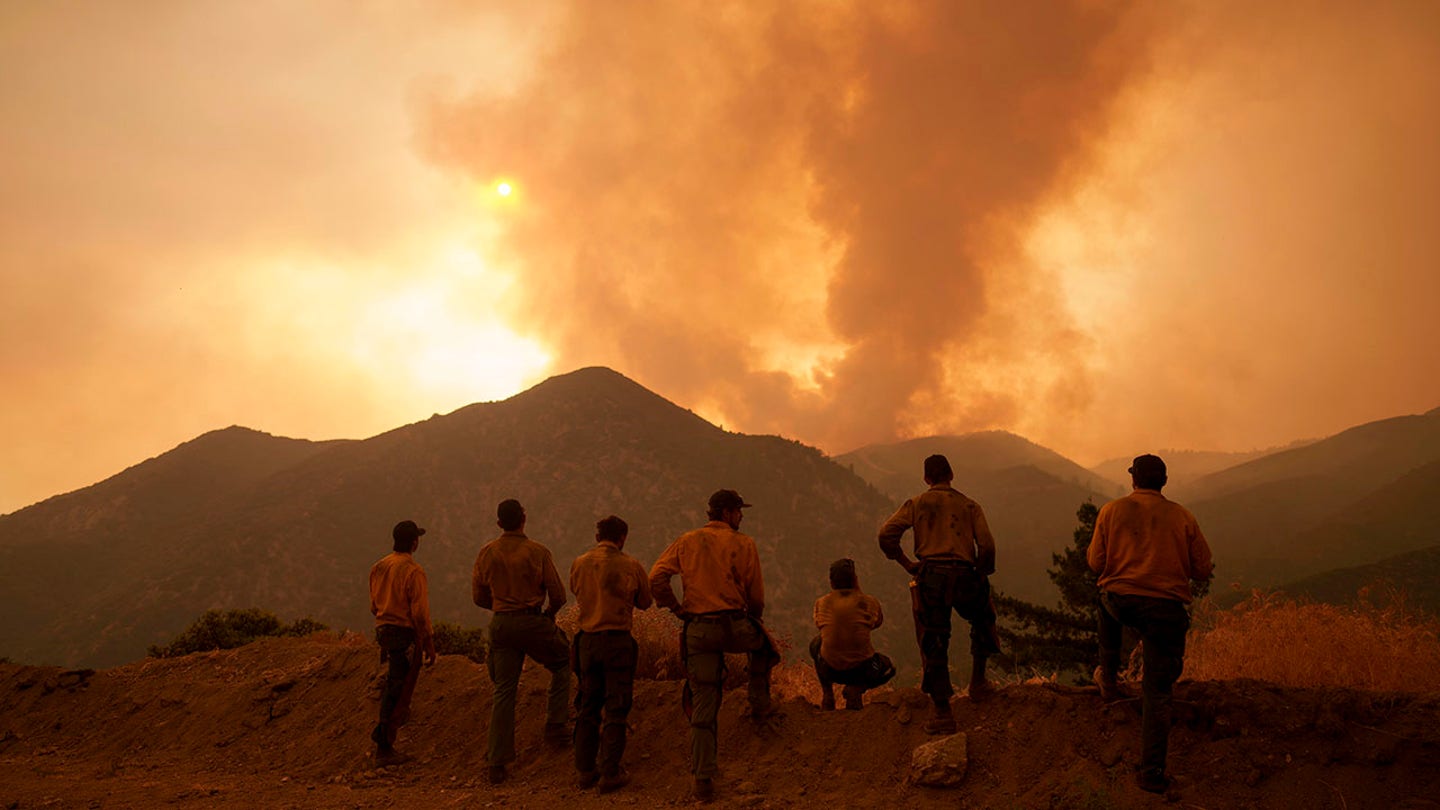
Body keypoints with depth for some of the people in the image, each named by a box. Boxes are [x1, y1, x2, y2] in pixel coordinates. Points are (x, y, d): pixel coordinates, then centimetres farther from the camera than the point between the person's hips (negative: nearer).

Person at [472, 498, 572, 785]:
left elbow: (479, 596, 8)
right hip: (533, 623, -3)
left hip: (501, 624, 3)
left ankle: (497, 763, 7)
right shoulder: (537, 552, -7)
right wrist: (549, 613, 16)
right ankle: (555, 726, 16)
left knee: (503, 691, 7)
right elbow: (558, 595, -5)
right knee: (563, 662, 23)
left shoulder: (487, 553, 2)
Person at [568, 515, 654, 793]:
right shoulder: (630, 566, -5)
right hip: (617, 641, -3)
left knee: (588, 708, 14)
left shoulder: (579, 564, 1)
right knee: (616, 710, 2)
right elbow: (645, 602, 7)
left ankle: (586, 770, 15)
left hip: (587, 640, 3)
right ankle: (610, 773, 0)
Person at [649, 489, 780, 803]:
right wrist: (754, 620, 21)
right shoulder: (743, 543, 0)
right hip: (734, 626, -3)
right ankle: (759, 704, 30)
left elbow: (657, 578, -1)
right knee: (763, 644, 34)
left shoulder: (686, 541, 10)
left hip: (698, 631, 3)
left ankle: (703, 780, 5)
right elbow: (755, 594, 1)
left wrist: (678, 610, 8)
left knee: (703, 707, 6)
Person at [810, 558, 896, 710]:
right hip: (861, 671, -2)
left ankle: (827, 693, 21)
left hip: (829, 671, 2)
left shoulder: (821, 603, -1)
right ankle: (856, 689, 4)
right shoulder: (868, 602, -6)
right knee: (888, 668, 32)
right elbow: (878, 621, 15)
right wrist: (858, 590, 14)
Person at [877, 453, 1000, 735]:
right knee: (983, 621, 30)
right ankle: (977, 682, 26)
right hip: (963, 576, 1)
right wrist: (982, 574, 13)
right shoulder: (969, 506, 10)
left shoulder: (916, 504, 9)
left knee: (934, 646, 3)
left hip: (930, 577, -1)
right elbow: (987, 545, -2)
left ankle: (943, 713, 2)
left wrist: (906, 563, 6)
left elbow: (886, 535, -4)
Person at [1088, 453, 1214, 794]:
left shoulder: (1111, 511, 2)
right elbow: (1203, 569, 6)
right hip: (1166, 609, -1)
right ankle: (1151, 771, -3)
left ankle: (1108, 679, 43)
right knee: (1157, 691, 3)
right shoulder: (1182, 517, 3)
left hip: (1120, 602, 1)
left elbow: (1096, 563, 4)